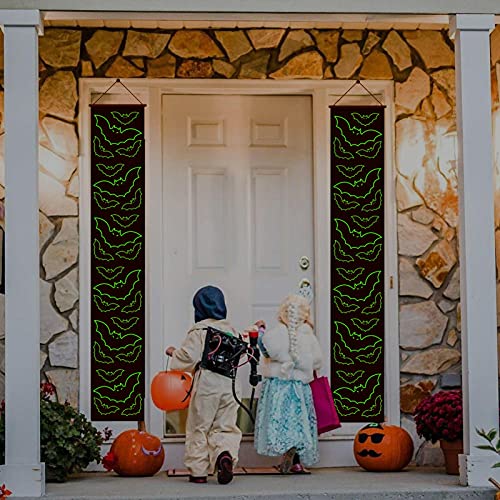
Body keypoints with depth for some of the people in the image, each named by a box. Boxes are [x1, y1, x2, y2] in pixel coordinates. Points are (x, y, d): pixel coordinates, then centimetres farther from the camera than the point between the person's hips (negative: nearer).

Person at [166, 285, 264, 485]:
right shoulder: (230, 329, 11)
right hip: (228, 384, 4)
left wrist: (173, 353, 7)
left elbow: (188, 356, -12)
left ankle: (198, 471, 10)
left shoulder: (199, 330, -6)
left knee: (199, 427, 7)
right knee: (225, 427, 9)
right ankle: (226, 454, -22)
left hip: (206, 384, -4)